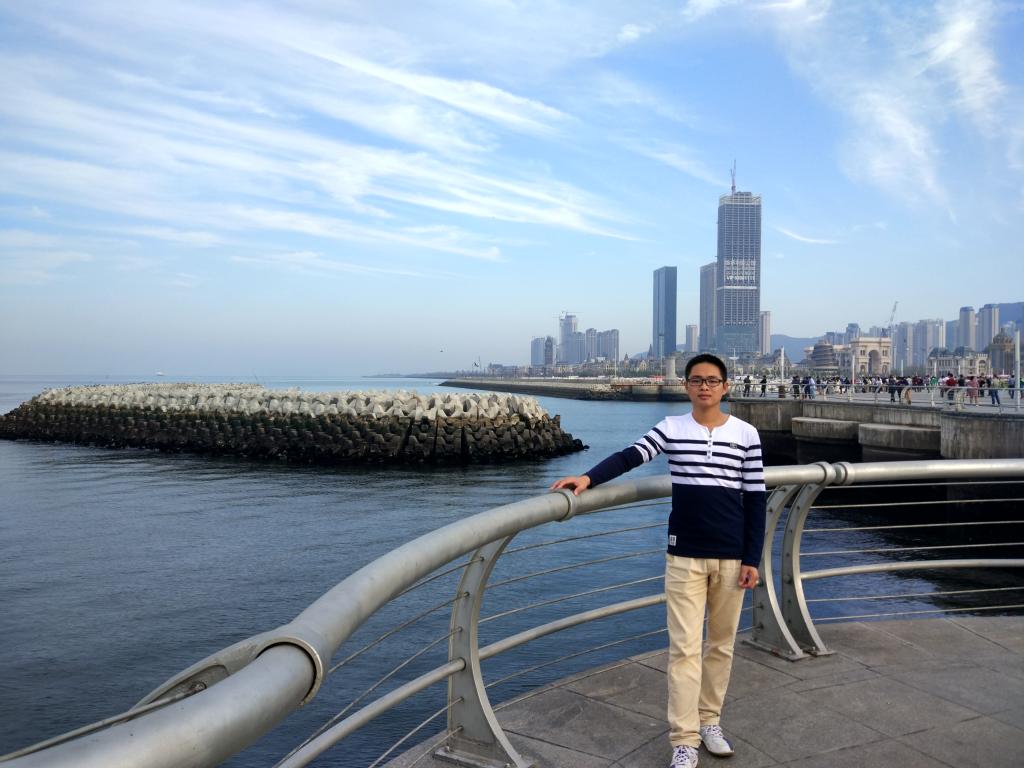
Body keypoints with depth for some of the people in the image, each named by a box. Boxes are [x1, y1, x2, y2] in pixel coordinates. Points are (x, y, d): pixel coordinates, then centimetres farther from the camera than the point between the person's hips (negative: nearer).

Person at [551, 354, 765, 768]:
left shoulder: (746, 434, -1)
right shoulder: (671, 428, -1)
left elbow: (755, 499, 1)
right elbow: (629, 457, -13)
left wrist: (752, 558, -2)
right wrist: (589, 477, -30)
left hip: (731, 557, 1)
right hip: (684, 556, -1)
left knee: (721, 644, 14)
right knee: (684, 648, 0)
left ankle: (709, 720, 32)